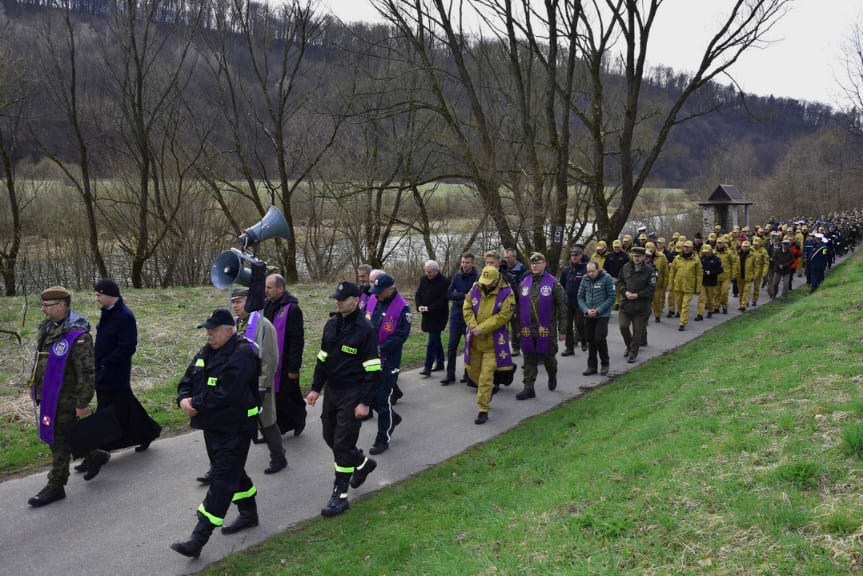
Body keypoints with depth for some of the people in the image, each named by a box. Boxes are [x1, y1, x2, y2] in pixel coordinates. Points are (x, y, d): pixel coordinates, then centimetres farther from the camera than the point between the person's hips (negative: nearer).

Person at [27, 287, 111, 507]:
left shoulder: (77, 335, -23)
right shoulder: (48, 328, 5)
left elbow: (87, 373, -23)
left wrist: (83, 404, -20)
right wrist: (34, 385, 23)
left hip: (65, 400, -9)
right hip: (49, 397, 9)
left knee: (60, 442, 3)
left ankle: (56, 487, 17)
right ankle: (95, 456, 37)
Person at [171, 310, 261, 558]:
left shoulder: (242, 355, -20)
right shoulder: (206, 353, 9)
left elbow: (225, 394, -27)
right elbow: (187, 381, 11)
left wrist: (196, 404, -18)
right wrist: (184, 399, -11)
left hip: (235, 429, -9)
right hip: (213, 426, 9)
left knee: (222, 481, -6)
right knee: (233, 472, 21)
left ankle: (199, 538, -6)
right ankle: (249, 514, 39)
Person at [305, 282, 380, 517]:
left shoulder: (365, 330, -16)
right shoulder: (331, 325, 6)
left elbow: (373, 370, -16)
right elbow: (323, 358, 15)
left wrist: (365, 402, -18)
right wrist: (316, 388, 11)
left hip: (352, 394, -7)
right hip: (331, 391, 8)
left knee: (343, 443, -5)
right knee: (330, 437, 15)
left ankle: (340, 495, 7)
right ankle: (363, 463, 40)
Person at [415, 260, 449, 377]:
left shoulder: (444, 282, -13)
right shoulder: (423, 280, 7)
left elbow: (443, 300, -18)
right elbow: (418, 294, 7)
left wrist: (429, 308, -23)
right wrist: (419, 306, -12)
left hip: (438, 316, -7)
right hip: (427, 315, 7)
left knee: (432, 342, -9)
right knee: (436, 340, 17)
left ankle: (427, 367, -7)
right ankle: (440, 363, 28)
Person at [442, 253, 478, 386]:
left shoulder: (477, 278, -8)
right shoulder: (456, 276, 4)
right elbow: (449, 294, -4)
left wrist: (458, 299, -18)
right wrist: (464, 295, -16)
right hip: (456, 316, 4)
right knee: (452, 345, 3)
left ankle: (468, 373, 20)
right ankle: (450, 375, 10)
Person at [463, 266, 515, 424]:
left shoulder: (506, 293, -13)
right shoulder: (475, 289, 1)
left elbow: (503, 316, -18)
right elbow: (467, 308, 1)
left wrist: (482, 329, -21)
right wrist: (473, 326, -15)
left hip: (493, 341, -5)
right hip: (475, 339, 5)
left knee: (486, 376, -6)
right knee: (473, 372, 16)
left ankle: (483, 410, 3)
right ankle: (487, 392, 45)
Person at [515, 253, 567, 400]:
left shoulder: (553, 283, -4)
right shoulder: (524, 283, 8)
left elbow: (562, 306, -4)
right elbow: (518, 306, 13)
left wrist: (562, 329, -7)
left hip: (547, 329, -3)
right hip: (528, 330, 3)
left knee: (548, 356, 9)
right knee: (529, 359, 4)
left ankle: (552, 376, 39)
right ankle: (528, 388, 8)